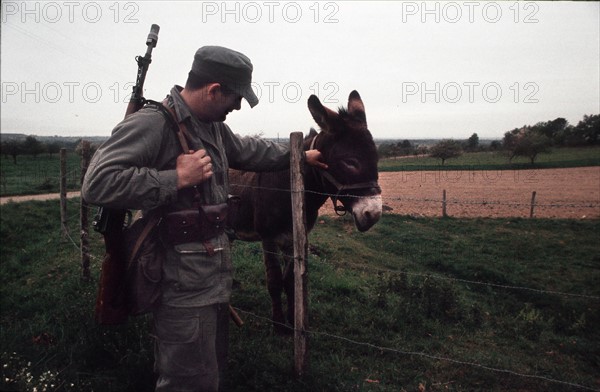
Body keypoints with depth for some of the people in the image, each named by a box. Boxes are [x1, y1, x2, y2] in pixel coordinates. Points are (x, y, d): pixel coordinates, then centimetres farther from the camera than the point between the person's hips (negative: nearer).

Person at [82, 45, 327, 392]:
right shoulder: (151, 123, -19)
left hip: (216, 281, 10)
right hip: (185, 289, -9)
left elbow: (248, 150, 27)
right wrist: (176, 179, -27)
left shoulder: (214, 126, 10)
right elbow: (97, 184, -27)